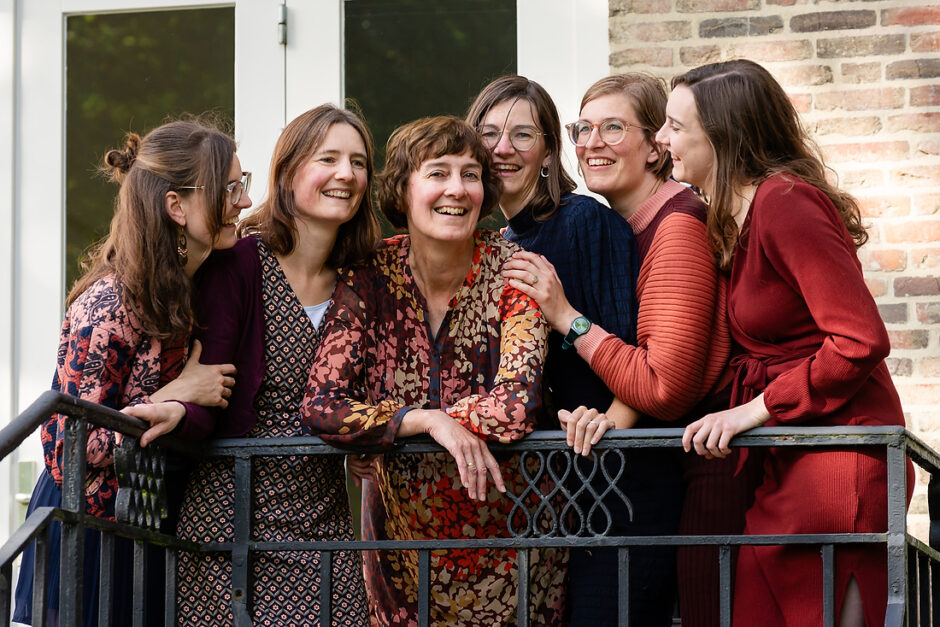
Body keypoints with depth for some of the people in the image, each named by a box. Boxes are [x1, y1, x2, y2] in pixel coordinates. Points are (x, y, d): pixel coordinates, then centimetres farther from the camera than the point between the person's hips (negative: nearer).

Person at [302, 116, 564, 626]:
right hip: (401, 530, 1)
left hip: (505, 531, -1)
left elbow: (515, 406, -26)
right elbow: (321, 406, -15)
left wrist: (391, 417, -17)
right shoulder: (371, 275, -8)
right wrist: (429, 420, -27)